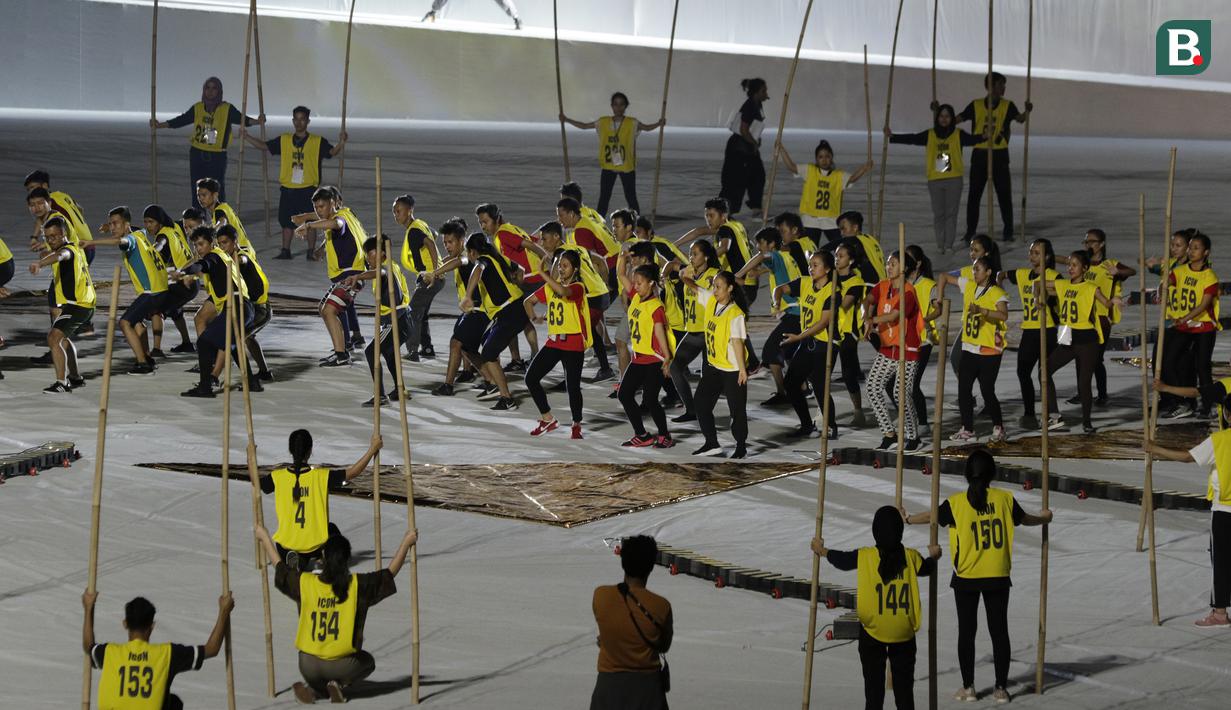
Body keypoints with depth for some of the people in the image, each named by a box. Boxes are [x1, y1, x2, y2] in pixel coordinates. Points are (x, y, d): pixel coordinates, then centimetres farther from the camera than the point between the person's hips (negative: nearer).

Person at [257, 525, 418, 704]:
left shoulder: (305, 582, -5)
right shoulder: (358, 585, -11)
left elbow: (279, 567, 14)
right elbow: (390, 573, 1)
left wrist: (265, 538, 28)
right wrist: (406, 543, 13)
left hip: (309, 667, 2)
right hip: (343, 666, -2)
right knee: (368, 662, 30)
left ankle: (314, 689, 0)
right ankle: (339, 684, 0)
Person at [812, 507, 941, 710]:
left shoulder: (865, 556, -13)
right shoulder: (910, 557, -7)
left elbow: (842, 560, 5)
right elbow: (927, 569, 14)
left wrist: (822, 551, 26)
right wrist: (933, 556, 37)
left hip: (872, 631, -1)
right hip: (904, 632, 1)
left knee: (873, 684, 8)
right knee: (904, 683, 12)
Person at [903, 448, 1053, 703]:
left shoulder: (957, 502, -9)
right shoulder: (1004, 499, -4)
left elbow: (931, 516, 5)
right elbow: (1024, 519, 13)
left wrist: (907, 519, 25)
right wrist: (1043, 519, 36)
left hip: (966, 577, -1)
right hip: (998, 577, 2)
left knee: (966, 631, 7)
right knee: (999, 631, 7)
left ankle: (968, 687, 9)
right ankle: (1001, 688, 8)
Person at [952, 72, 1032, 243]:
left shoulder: (1007, 106, 1)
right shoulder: (976, 105, 3)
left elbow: (1020, 119, -12)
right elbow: (957, 119, 5)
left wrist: (1027, 111, -33)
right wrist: (939, 112, -7)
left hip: (1000, 155, -1)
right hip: (979, 154, 1)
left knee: (1004, 194, 0)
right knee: (974, 195, 5)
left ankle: (1008, 231, 9)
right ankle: (970, 231, 14)